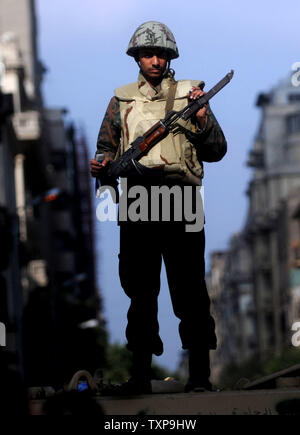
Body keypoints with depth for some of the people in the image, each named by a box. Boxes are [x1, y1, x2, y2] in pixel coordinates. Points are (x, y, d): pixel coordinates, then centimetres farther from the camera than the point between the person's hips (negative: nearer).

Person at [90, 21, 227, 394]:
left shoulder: (189, 94, 12)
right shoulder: (122, 100, 17)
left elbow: (216, 152, 9)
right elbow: (106, 147, 19)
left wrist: (201, 119, -7)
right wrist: (102, 165, -3)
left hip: (180, 198, -2)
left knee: (189, 290, -6)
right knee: (140, 290, 3)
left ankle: (199, 374, -3)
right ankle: (140, 373, 8)